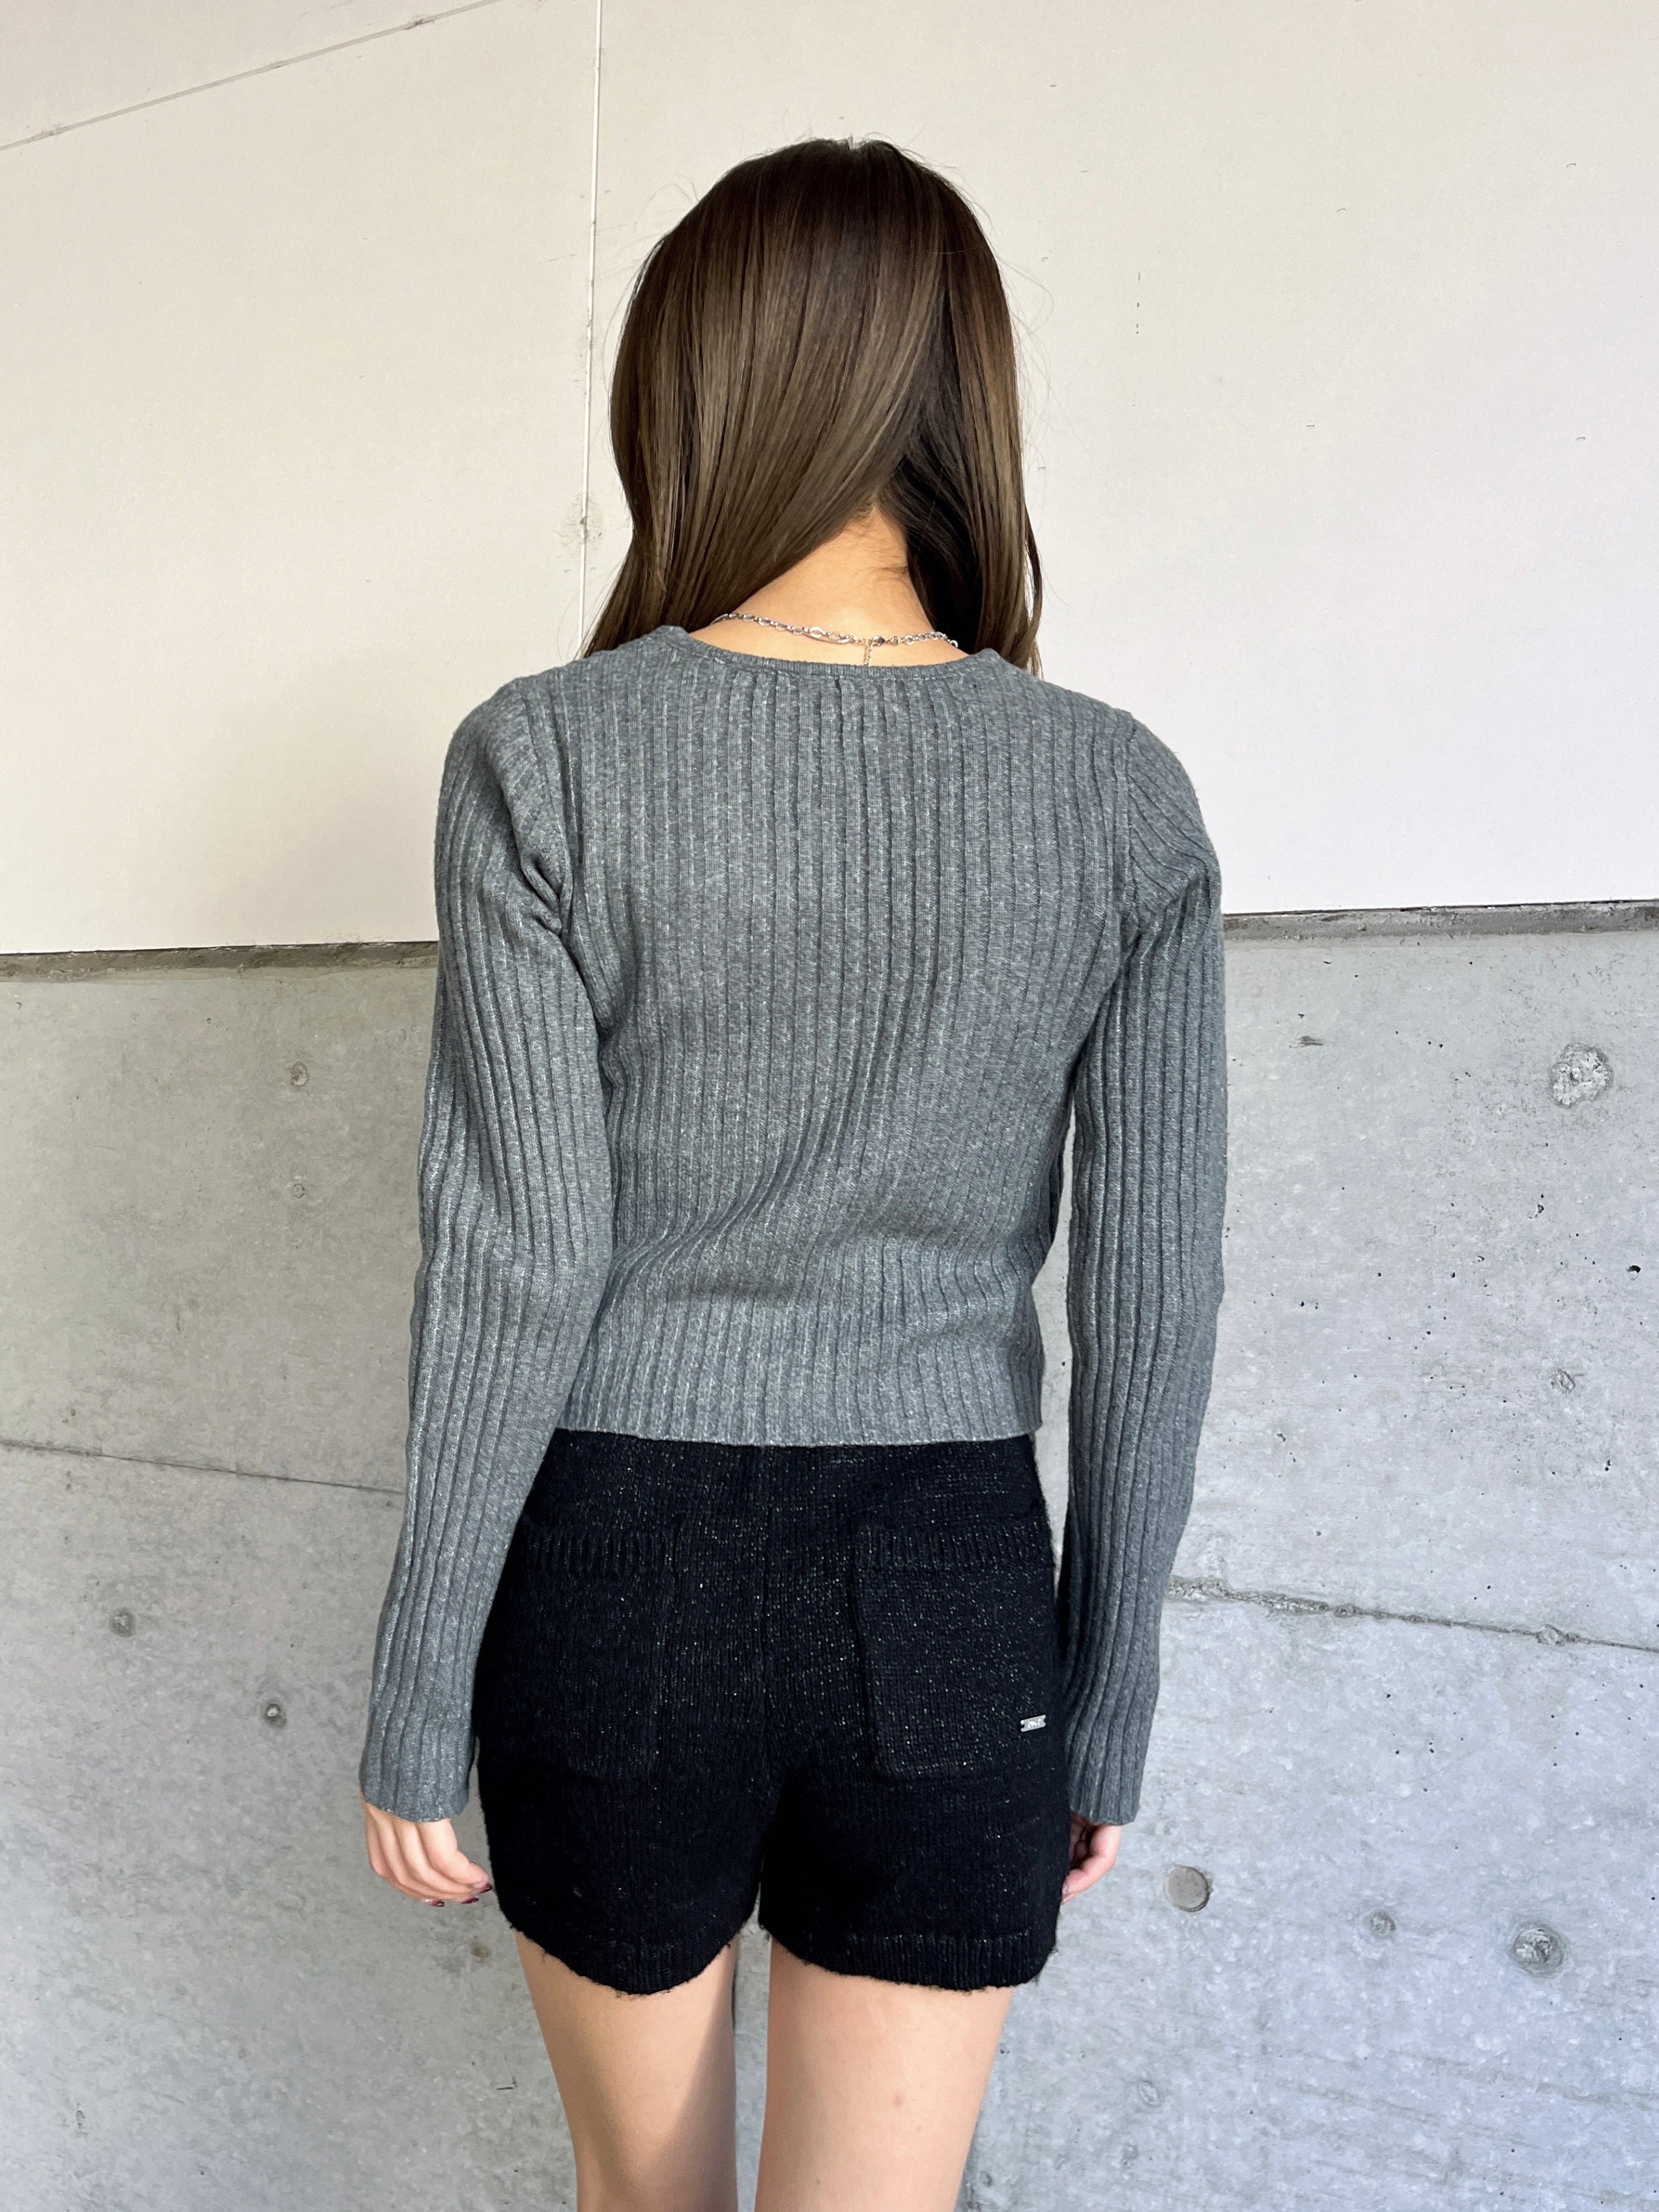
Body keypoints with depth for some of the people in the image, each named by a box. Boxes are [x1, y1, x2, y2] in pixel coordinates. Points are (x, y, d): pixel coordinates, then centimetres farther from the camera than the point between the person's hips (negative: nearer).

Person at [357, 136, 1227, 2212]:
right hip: (949, 1602, 1)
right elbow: (1150, 1300, -4)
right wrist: (1106, 1703, 8)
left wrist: (415, 1701, -1)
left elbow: (512, 1263, -13)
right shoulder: (1119, 794, -5)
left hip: (617, 1580, 0)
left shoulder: (548, 757, -11)